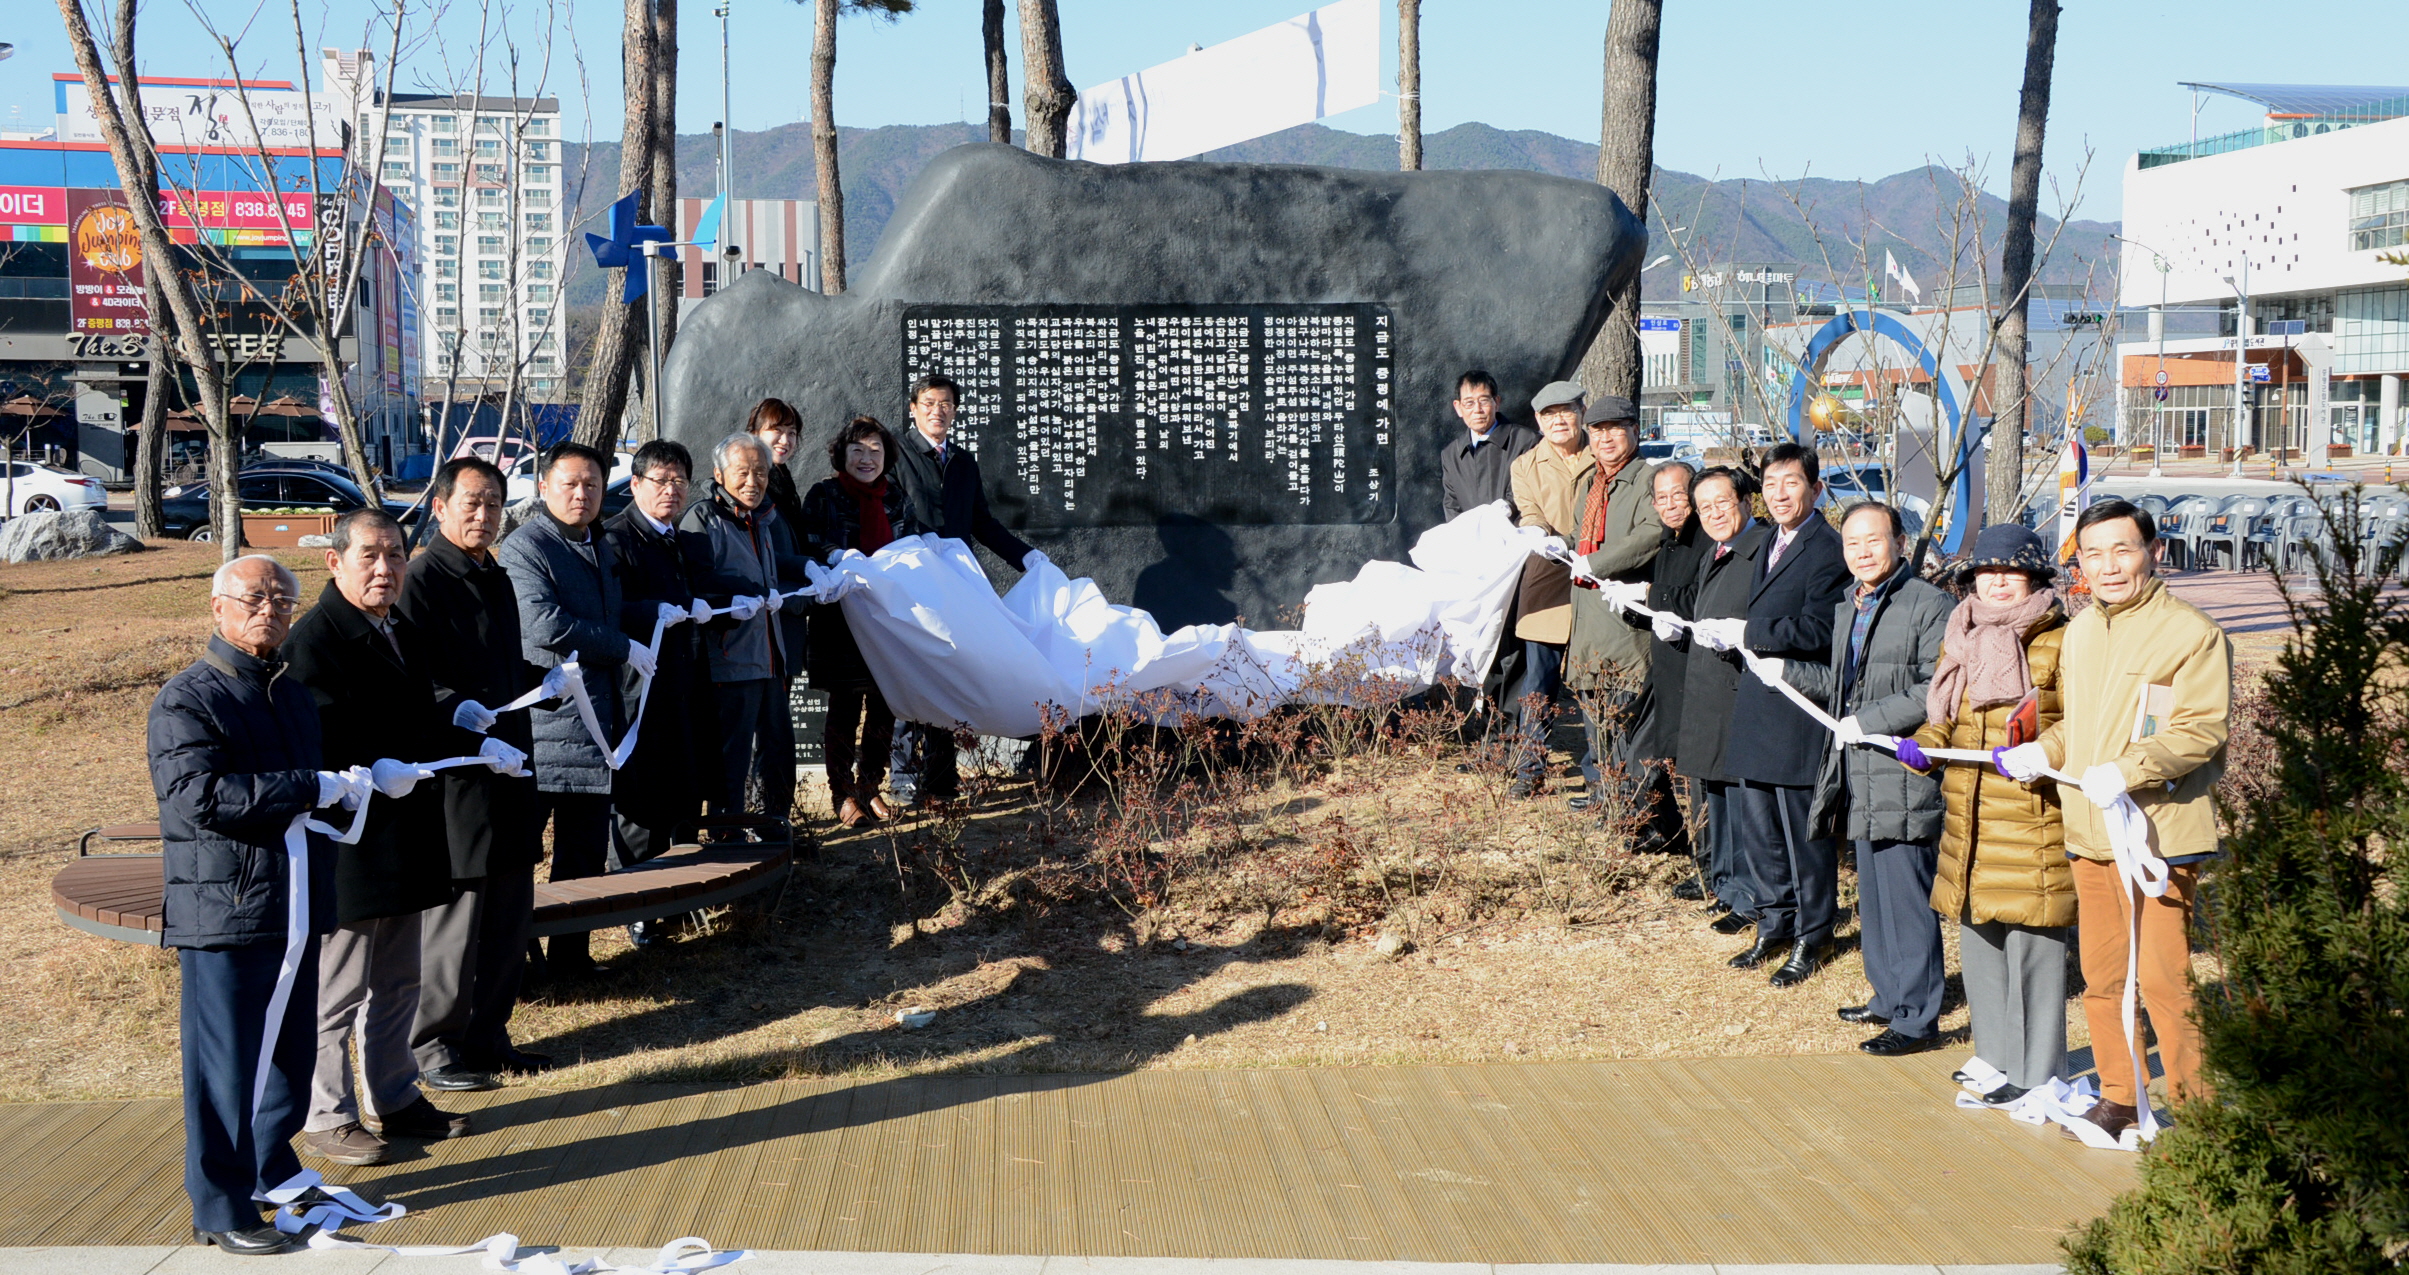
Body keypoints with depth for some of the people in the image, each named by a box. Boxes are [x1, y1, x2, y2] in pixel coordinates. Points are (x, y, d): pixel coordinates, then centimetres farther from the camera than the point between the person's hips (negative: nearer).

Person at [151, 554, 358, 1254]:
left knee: (292, 1053, 16)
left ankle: (275, 1174, 33)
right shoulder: (187, 699, -10)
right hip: (224, 914, -8)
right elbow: (199, 796, -25)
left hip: (297, 903, 8)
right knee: (225, 1064, -1)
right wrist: (312, 789, -25)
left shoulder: (293, 693, 17)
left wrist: (349, 787, 12)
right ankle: (221, 1208, 8)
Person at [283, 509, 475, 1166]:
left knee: (396, 984, 19)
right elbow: (322, 748, -21)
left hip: (404, 843, 9)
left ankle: (393, 1099, 32)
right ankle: (326, 1117, 13)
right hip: (347, 849, -9)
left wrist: (479, 746, 7)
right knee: (337, 992, 1)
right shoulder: (313, 641, -15)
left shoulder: (401, 631, 14)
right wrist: (379, 775, -32)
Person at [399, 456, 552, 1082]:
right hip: (453, 776, -9)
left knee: (510, 913, 13)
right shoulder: (420, 580, -9)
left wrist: (545, 682, 8)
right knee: (451, 916, -3)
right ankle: (433, 1047, 8)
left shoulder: (498, 579, 17)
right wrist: (456, 709, -27)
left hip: (509, 768, 9)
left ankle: (488, 1036, 24)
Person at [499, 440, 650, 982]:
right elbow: (546, 625, -22)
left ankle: (570, 953, 19)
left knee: (586, 851, 11)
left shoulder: (601, 548, 18)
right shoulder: (524, 547, -9)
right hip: (542, 723, -8)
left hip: (595, 725, 8)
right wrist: (626, 649, -13)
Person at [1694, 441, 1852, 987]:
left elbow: (1817, 631, -22)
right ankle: (1774, 925, 30)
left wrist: (1744, 632, -19)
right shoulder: (1771, 544, 16)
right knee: (1754, 824, 15)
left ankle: (1813, 938, 16)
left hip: (1798, 709, -9)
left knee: (1803, 830, 2)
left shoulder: (1827, 549, -14)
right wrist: (1725, 635, 5)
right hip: (1758, 706, 9)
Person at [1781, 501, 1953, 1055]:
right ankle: (1889, 998, 29)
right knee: (1873, 895, 17)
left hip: (1905, 775, -9)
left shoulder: (1931, 606, -11)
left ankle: (1915, 1019, 2)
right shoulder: (1846, 609, 16)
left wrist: (1867, 721, -18)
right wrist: (1787, 670, 13)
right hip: (1860, 779, 9)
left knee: (1907, 896, -5)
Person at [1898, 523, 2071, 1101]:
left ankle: (2037, 1073, 8)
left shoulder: (2059, 644, -6)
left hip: (2032, 818, -7)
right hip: (1967, 814, 7)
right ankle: (1996, 1059, 29)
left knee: (2031, 941, -3)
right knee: (1977, 939, 14)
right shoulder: (1960, 641, 14)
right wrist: (1923, 745, 2)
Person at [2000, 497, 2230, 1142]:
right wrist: (2044, 750, 7)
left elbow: (2203, 729, -15)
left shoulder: (2191, 631, -9)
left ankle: (2196, 1110, 4)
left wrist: (2128, 771, -25)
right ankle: (2119, 1098, 26)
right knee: (2100, 977, 13)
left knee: (2161, 979, -8)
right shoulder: (2081, 631, 15)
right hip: (2088, 832, 7)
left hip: (2159, 835, -7)